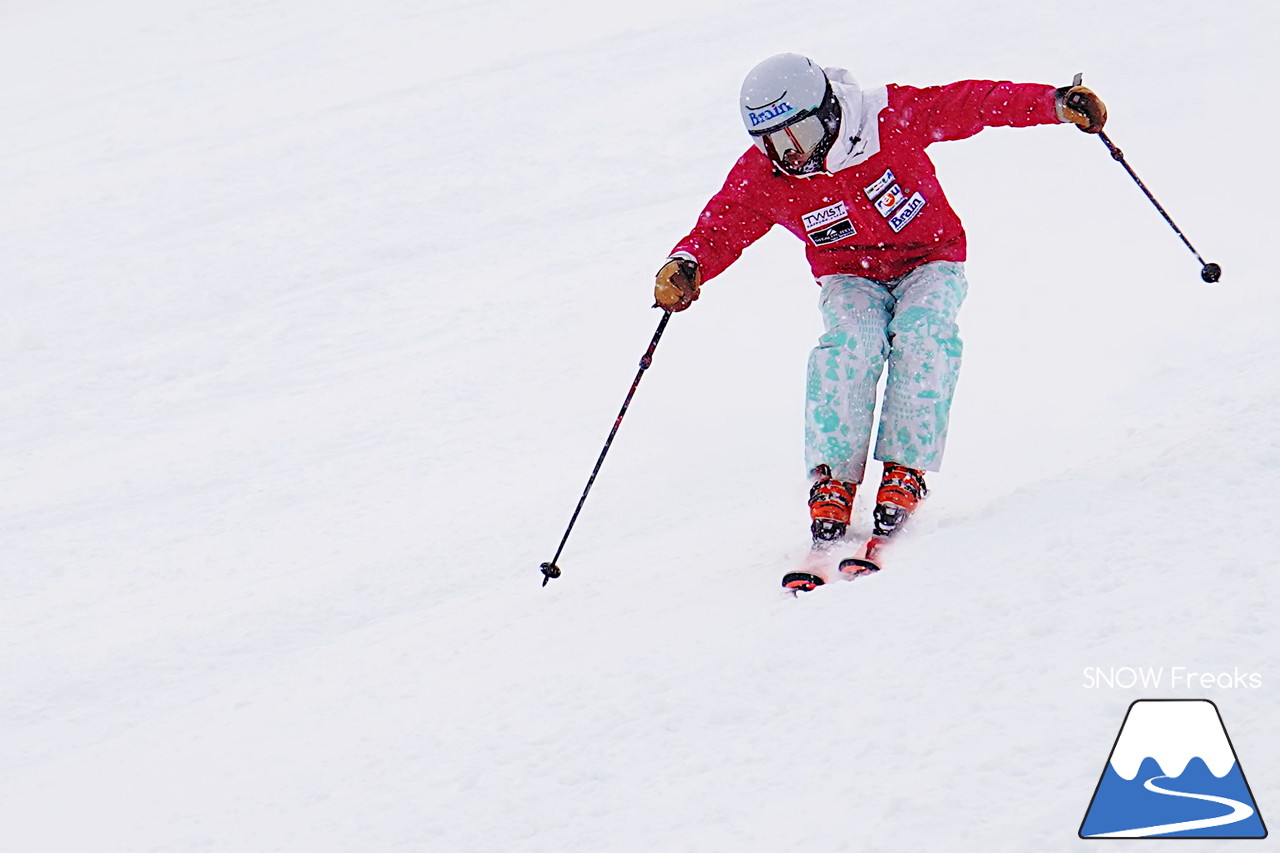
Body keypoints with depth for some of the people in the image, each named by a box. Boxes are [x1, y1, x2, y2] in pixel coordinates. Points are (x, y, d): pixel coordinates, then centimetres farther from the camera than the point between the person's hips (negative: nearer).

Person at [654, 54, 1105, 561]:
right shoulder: (760, 178, -14)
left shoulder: (892, 118, -21)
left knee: (920, 335, -33)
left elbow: (971, 104, -19)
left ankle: (905, 474, -28)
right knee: (852, 343, -32)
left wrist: (1054, 104, -29)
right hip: (849, 280, 1)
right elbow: (720, 228, -12)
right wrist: (686, 267, -35)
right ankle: (832, 482, -28)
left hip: (930, 263, -1)